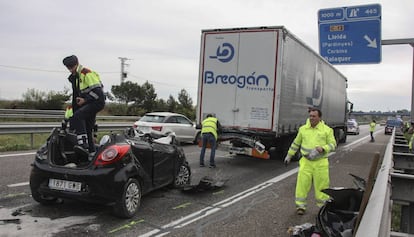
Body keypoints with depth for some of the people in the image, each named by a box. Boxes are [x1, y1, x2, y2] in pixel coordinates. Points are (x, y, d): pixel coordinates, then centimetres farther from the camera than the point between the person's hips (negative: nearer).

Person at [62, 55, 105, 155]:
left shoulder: (86, 73, -9)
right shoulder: (74, 77, 20)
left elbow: (97, 90, -18)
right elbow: (75, 95, 26)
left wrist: (85, 99, -19)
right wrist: (73, 110, 22)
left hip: (97, 102, -10)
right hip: (86, 103, 10)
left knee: (78, 116, -30)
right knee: (87, 130, 6)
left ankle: (83, 144, -39)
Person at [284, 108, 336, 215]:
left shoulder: (327, 130, 1)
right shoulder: (303, 129, 8)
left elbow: (333, 145, 1)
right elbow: (296, 143, 17)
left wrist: (323, 148, -18)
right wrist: (289, 155, 20)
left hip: (320, 163, -2)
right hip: (306, 162, 2)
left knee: (321, 185, 5)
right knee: (302, 184, -1)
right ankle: (300, 206, 12)